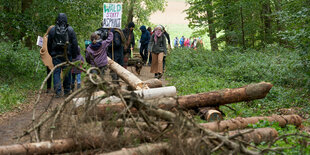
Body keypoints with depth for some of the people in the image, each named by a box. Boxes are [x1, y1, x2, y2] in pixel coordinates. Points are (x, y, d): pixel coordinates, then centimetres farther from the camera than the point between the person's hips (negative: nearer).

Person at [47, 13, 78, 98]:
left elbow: (49, 44, 8)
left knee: (56, 72, 3)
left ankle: (58, 91, -7)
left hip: (56, 55, 0)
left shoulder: (52, 30, 1)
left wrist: (51, 54, 21)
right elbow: (75, 44, -1)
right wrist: (74, 55, 7)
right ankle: (67, 91, 17)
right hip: (67, 55, 0)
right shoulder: (70, 30, -2)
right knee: (67, 72, 9)